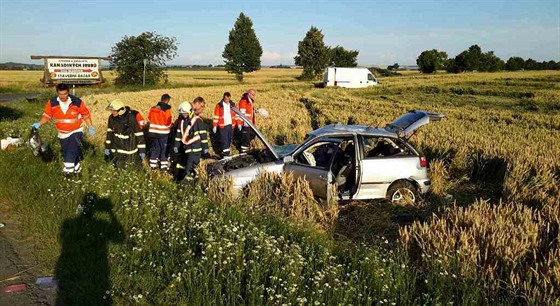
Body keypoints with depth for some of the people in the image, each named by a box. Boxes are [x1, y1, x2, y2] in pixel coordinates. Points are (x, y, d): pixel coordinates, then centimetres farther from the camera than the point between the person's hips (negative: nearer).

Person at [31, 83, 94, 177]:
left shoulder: (77, 102, -17)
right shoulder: (52, 103, -12)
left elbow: (86, 114, -4)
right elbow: (47, 115, -1)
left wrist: (90, 127, -4)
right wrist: (39, 123, -17)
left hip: (76, 131, -4)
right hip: (62, 134, 4)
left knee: (72, 149, -25)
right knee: (66, 153, 12)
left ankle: (68, 168, -24)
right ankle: (76, 168, 30)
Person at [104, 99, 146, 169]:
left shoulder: (131, 118, -24)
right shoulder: (112, 118, -8)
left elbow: (139, 134, -18)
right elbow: (109, 132, 6)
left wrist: (142, 150, -16)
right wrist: (107, 147, 8)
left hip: (130, 148, -4)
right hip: (117, 149, 4)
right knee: (119, 166, 8)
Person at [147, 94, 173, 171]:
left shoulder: (153, 108, 0)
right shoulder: (167, 110, -17)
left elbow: (149, 118, 10)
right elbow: (168, 122, -14)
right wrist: (171, 126, 7)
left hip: (153, 132, 5)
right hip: (163, 133, -5)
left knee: (155, 148, 18)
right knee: (164, 149, 8)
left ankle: (153, 165, 22)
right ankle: (164, 166, 11)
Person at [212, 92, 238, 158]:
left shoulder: (232, 105, 9)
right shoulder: (219, 105, -2)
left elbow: (236, 115, 15)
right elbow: (216, 116, -1)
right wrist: (214, 126, -4)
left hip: (231, 125, 4)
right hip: (222, 126, -4)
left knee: (229, 140, 9)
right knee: (224, 140, -8)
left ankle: (227, 152, 23)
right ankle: (225, 154, -7)